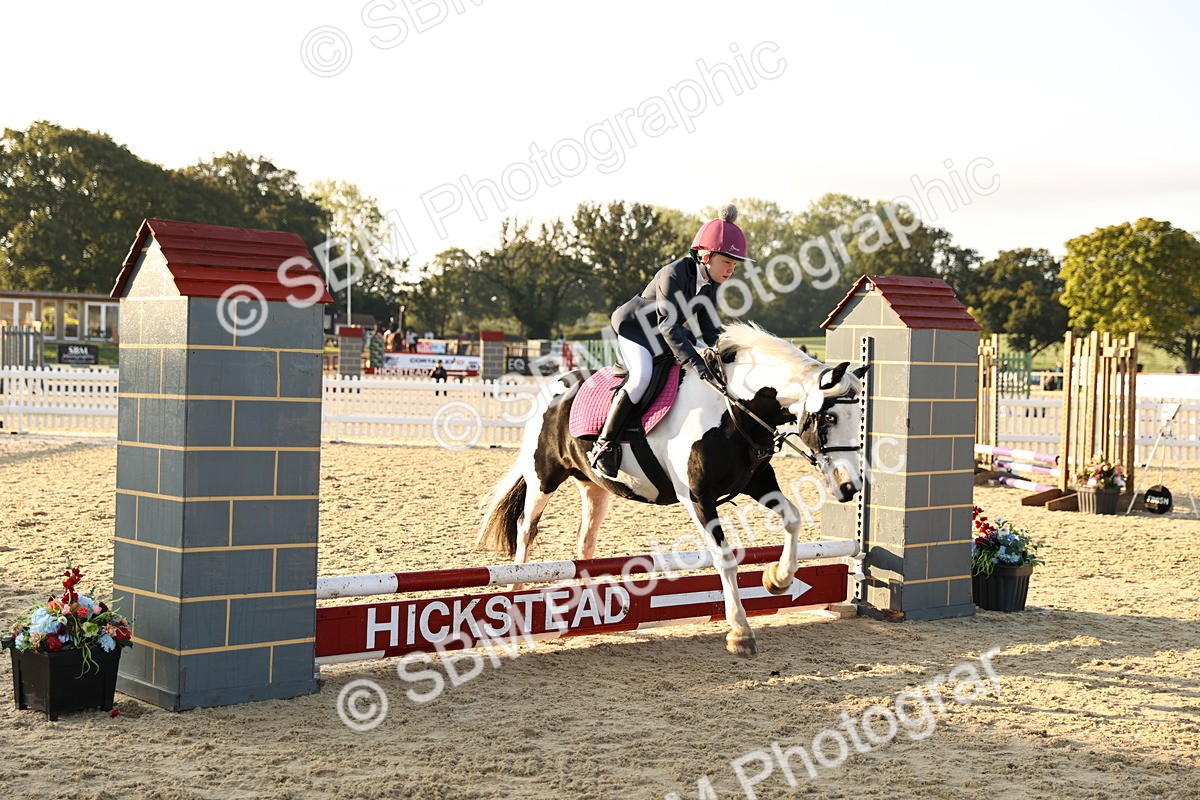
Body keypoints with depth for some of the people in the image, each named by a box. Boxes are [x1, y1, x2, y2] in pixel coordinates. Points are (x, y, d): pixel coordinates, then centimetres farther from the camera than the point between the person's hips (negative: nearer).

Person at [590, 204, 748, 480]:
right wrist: (694, 361, -47)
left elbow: (710, 329, -2)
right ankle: (604, 445, -27)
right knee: (643, 376, -34)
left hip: (664, 338, 9)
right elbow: (668, 325, -37)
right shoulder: (673, 275, -29)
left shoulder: (710, 285, -3)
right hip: (633, 329, -9)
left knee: (711, 377, 0)